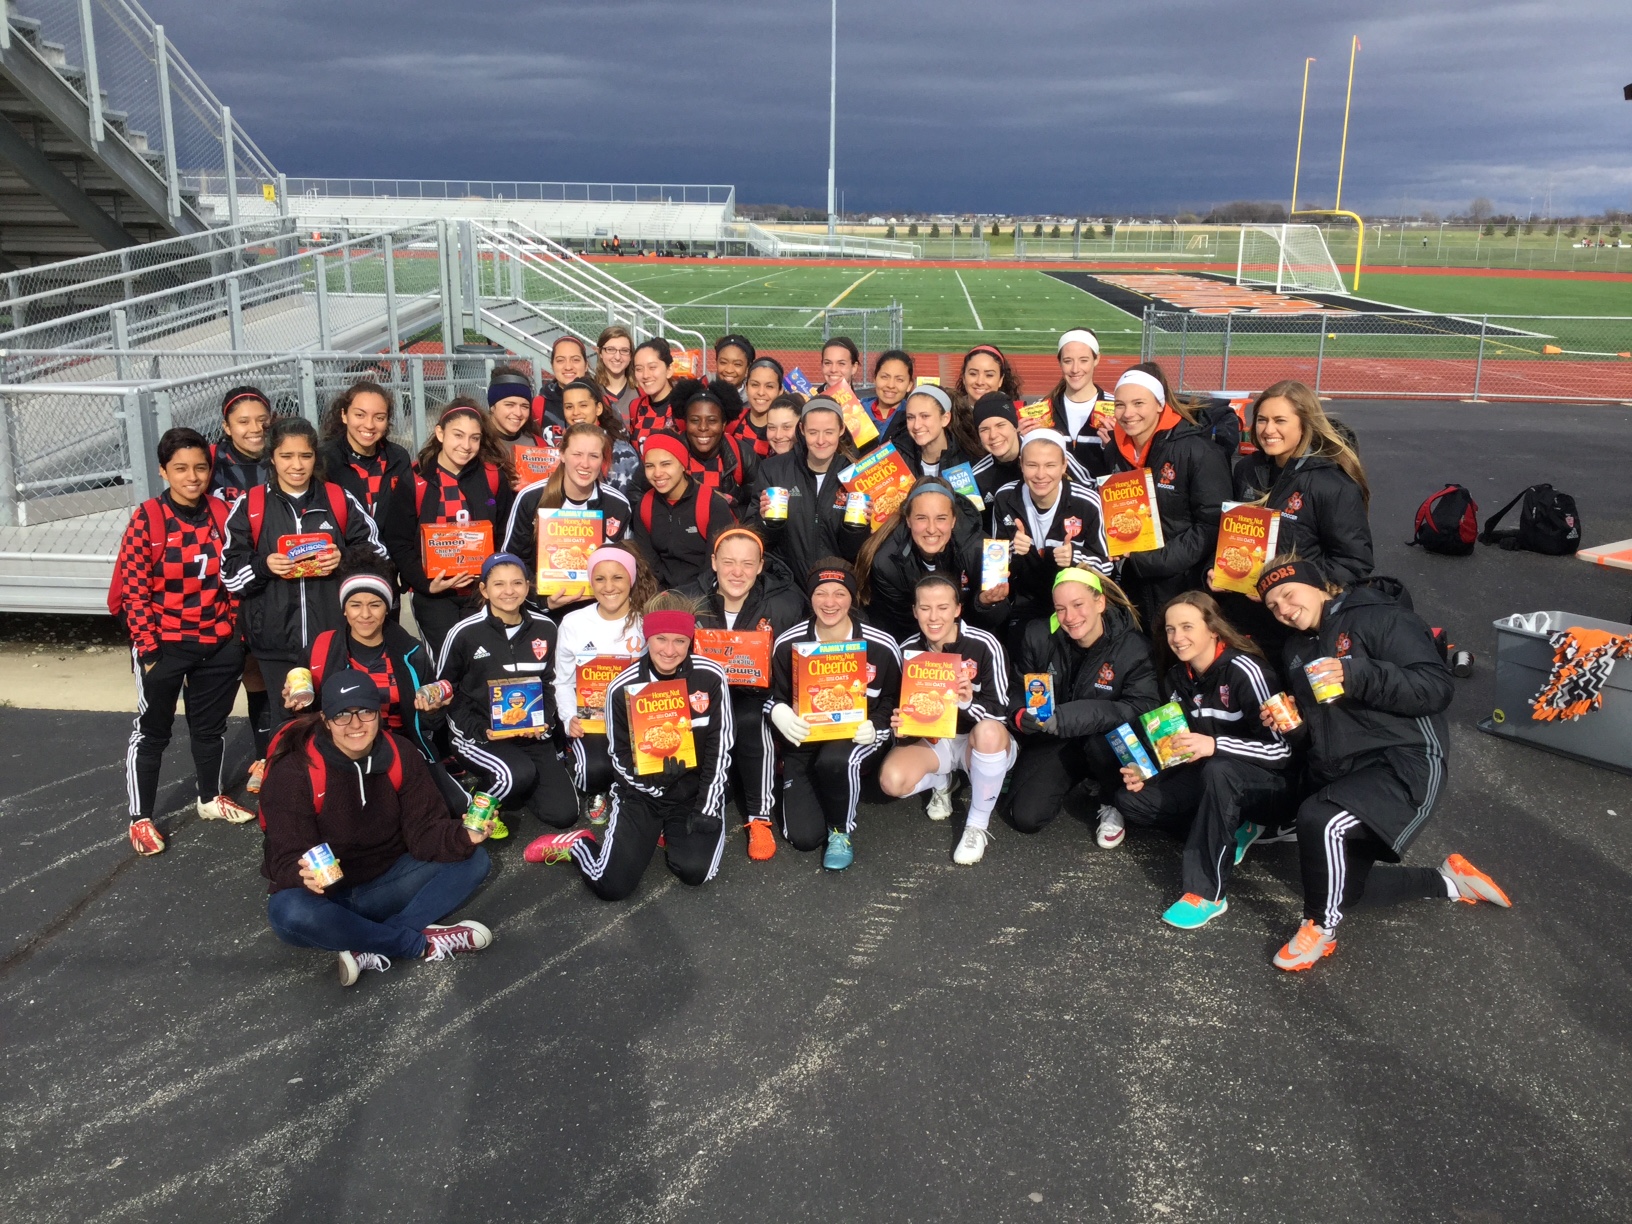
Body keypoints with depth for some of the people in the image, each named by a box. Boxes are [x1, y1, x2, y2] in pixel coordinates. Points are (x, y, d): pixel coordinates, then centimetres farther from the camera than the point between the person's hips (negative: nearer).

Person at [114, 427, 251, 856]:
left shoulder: (222, 514, 0)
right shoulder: (147, 519, -12)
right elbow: (134, 589, -12)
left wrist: (234, 632, 6)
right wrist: (147, 648, -14)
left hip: (219, 644, 4)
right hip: (166, 645, -4)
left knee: (211, 725, 19)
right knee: (152, 730, 9)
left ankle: (210, 798, 38)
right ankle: (141, 817, 20)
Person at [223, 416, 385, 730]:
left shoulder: (340, 500, 4)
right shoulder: (249, 506, 3)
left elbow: (377, 554, 8)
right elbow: (230, 574, 5)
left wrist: (345, 559, -11)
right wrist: (263, 565, -15)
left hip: (334, 636, 0)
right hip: (277, 641, 0)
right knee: (288, 724, 7)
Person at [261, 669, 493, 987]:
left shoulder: (400, 757, -6)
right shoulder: (294, 772, -19)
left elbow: (424, 832, -9)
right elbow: (287, 860, -20)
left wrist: (463, 837, -31)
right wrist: (308, 876, -44)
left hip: (386, 883, 4)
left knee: (474, 859, -15)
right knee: (290, 913, -40)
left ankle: (373, 950, -25)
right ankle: (423, 943, -23)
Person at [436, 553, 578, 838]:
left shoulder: (545, 628, 2)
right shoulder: (464, 633, -9)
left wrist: (542, 722, -5)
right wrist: (480, 730, -14)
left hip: (531, 733, 4)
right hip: (478, 732, -4)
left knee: (563, 813, -7)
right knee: (520, 773, -34)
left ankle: (508, 785, 22)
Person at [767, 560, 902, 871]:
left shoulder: (882, 646, -9)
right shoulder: (788, 644, -6)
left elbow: (895, 702, 2)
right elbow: (773, 695, 5)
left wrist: (876, 726, -19)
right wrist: (779, 712, -20)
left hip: (857, 738, -2)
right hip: (804, 743, 2)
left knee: (835, 760, -40)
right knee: (804, 837, -12)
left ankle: (842, 831, -8)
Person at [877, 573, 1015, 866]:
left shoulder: (985, 646, -18)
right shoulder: (908, 650, -5)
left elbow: (1000, 712, -15)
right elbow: (902, 705, 7)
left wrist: (968, 703, -36)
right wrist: (900, 723, -18)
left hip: (980, 742, -3)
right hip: (930, 739, 3)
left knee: (988, 731, -41)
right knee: (892, 781, -27)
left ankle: (978, 825, -18)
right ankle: (940, 783, 12)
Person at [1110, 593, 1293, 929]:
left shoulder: (1244, 671, -23)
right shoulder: (1177, 676, 0)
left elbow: (1281, 749, -24)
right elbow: (1178, 743, 9)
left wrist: (1214, 746, -36)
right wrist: (1147, 771, -10)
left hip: (1265, 779, -7)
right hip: (1207, 774, 8)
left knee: (1218, 771, -40)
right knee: (1130, 800, -6)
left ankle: (1207, 893, -32)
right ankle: (1228, 830, 1)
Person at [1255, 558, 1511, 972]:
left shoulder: (1377, 618, -9)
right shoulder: (1295, 651, 14)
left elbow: (1437, 687, -18)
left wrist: (1356, 674, -28)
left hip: (1402, 763, -9)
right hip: (1336, 775, 9)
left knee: (1319, 819, -34)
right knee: (1345, 887, 14)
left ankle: (1321, 927, -10)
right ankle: (1448, 882, 33)